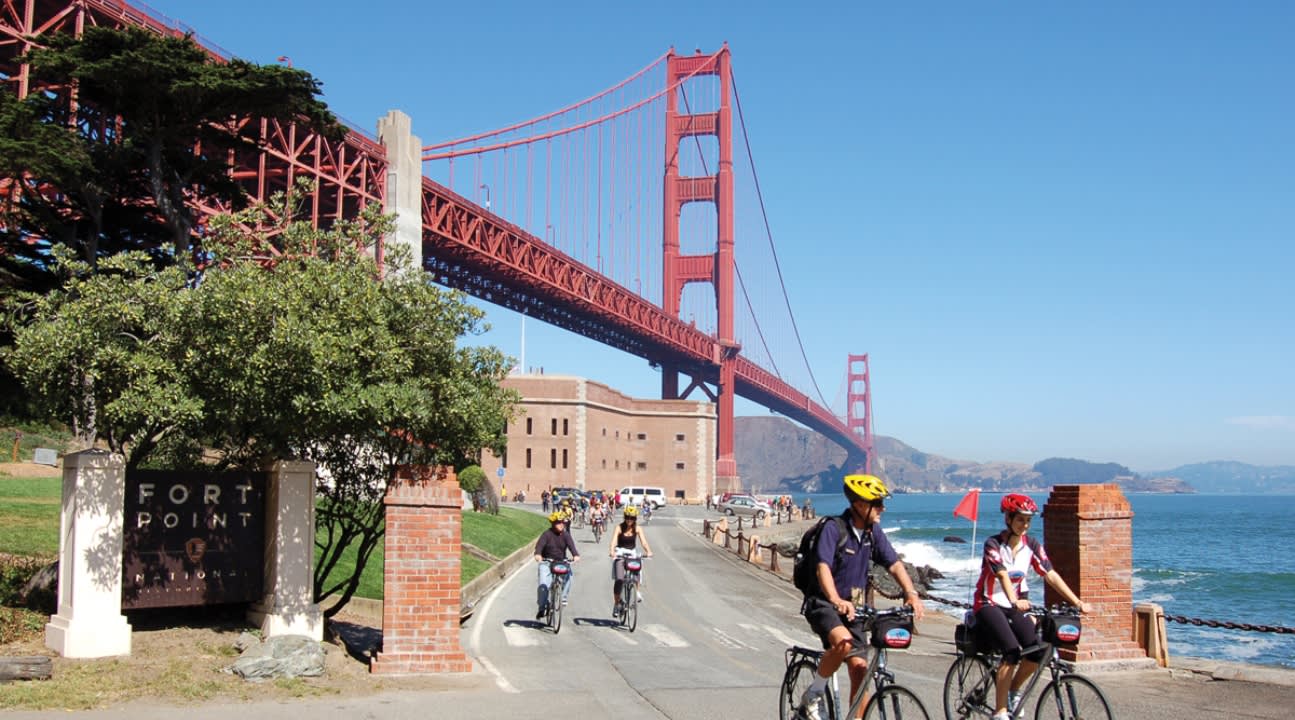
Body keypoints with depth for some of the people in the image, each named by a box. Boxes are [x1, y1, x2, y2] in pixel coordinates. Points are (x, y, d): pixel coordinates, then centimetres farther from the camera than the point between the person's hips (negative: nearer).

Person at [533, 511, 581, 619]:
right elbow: (540, 544, -22)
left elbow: (571, 545, -15)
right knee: (543, 585, -17)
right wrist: (538, 554, -43)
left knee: (570, 573, -29)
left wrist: (576, 555, -36)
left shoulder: (566, 535, 0)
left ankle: (563, 597, -15)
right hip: (547, 562, -2)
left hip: (562, 562, 2)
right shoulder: (547, 535, -7)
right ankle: (542, 608, -3)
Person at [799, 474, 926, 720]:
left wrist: (911, 594, -19)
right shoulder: (833, 529, -20)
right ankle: (812, 696, -11)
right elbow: (824, 568, -31)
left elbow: (894, 564, -1)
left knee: (860, 667, -2)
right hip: (822, 603, -7)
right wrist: (837, 601, -48)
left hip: (851, 606, 7)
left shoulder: (873, 531, 1)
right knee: (843, 642, -32)